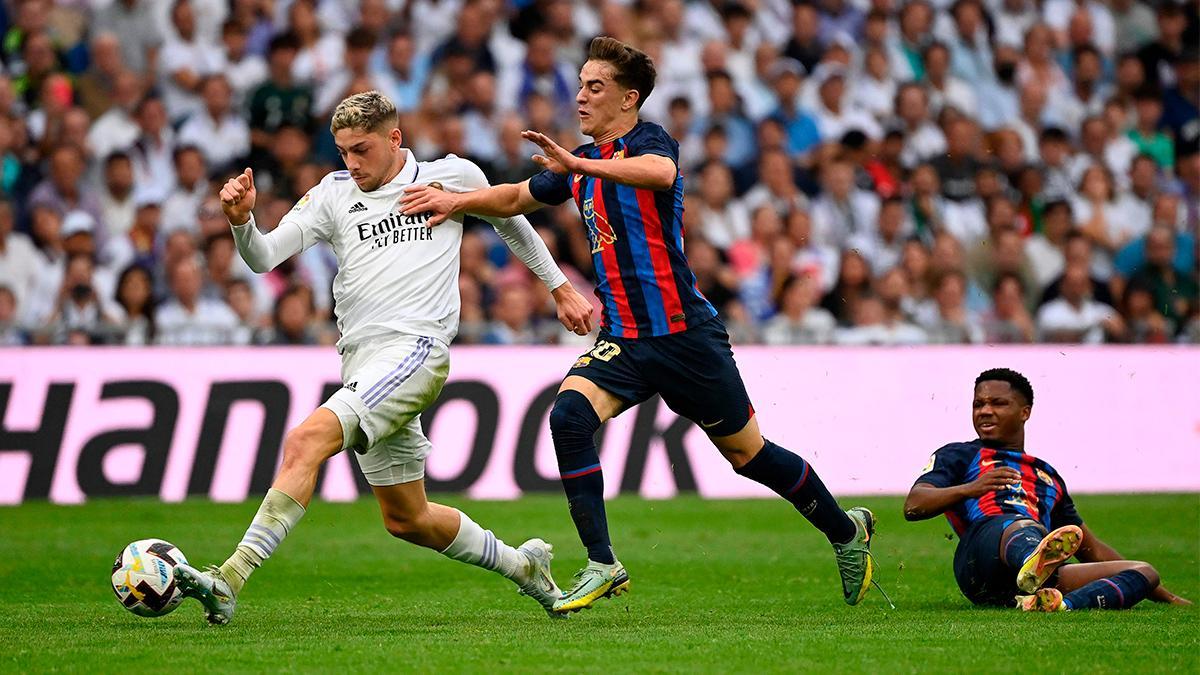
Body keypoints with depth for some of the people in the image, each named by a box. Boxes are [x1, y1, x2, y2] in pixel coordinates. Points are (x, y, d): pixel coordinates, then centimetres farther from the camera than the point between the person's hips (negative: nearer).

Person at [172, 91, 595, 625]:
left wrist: (560, 288, 31)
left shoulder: (453, 176, 7)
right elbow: (263, 257, 4)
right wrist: (241, 221, -17)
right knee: (406, 519, 13)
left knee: (306, 440, -26)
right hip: (361, 360, 6)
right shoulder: (332, 194, 12)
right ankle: (523, 566, 36)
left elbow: (510, 222, 25)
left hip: (415, 350, -6)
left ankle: (230, 581, -34)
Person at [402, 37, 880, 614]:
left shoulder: (649, 140, -10)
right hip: (622, 339, 6)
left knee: (747, 454, 5)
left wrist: (579, 165, -43)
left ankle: (845, 529, 29)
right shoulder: (583, 161, 13)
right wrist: (456, 200, 11)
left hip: (684, 333, -6)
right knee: (569, 415, -21)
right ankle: (602, 566, -19)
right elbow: (515, 198, 26)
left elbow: (660, 172, -35)